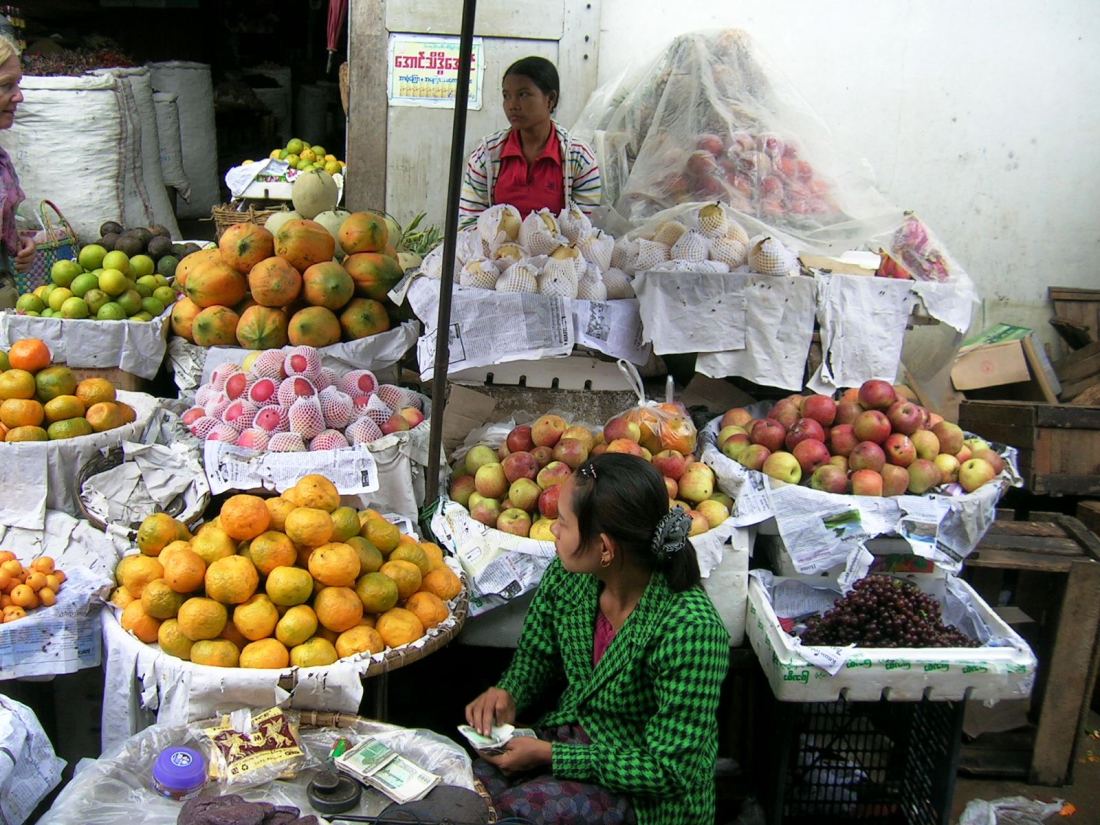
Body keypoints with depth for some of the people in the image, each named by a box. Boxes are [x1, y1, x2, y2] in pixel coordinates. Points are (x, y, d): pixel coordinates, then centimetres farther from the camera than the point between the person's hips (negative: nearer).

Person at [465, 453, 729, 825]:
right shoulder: (569, 574, -9)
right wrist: (508, 691, -11)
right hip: (567, 739, 6)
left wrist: (549, 755, -20)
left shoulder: (688, 629, -29)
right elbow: (536, 651, 11)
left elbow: (671, 771, -22)